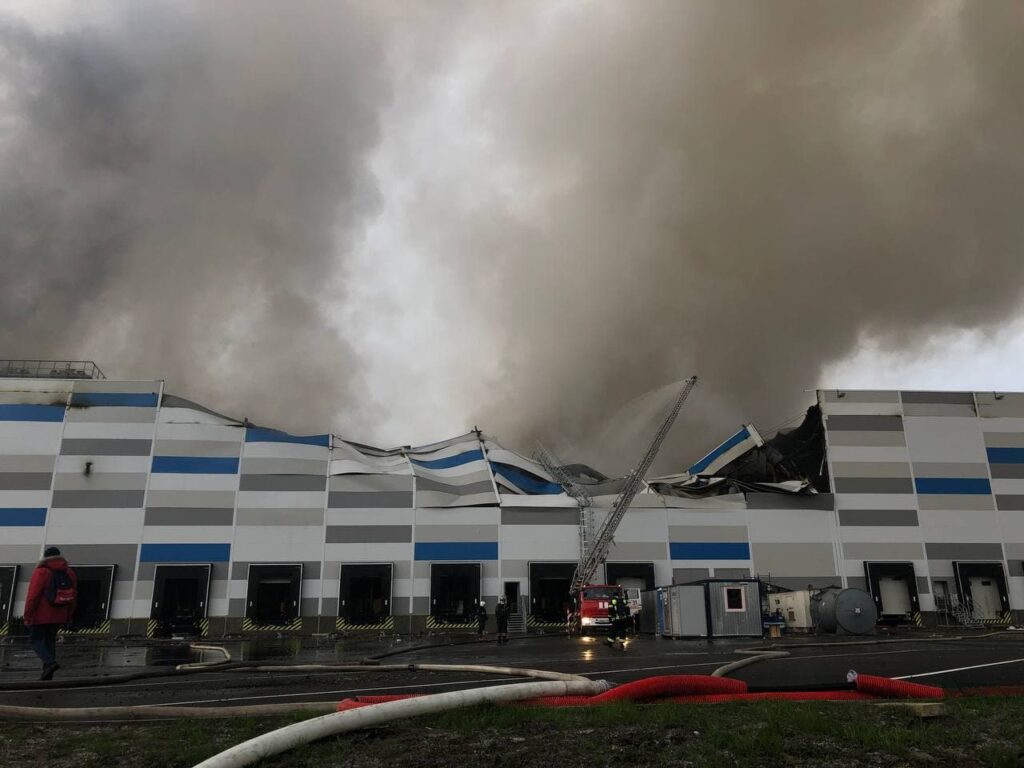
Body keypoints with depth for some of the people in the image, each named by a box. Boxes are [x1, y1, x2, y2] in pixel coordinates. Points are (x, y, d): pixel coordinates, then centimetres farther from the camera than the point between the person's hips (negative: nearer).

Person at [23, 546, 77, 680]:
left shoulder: (41, 572, -13)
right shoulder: (69, 573, 5)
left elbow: (33, 596, -17)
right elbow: (73, 597, 8)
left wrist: (27, 616, -9)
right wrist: (67, 617, 16)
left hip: (41, 615, -5)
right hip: (58, 616, 5)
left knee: (35, 640, 7)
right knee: (50, 640, 15)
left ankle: (50, 662, -15)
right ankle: (47, 675, 13)